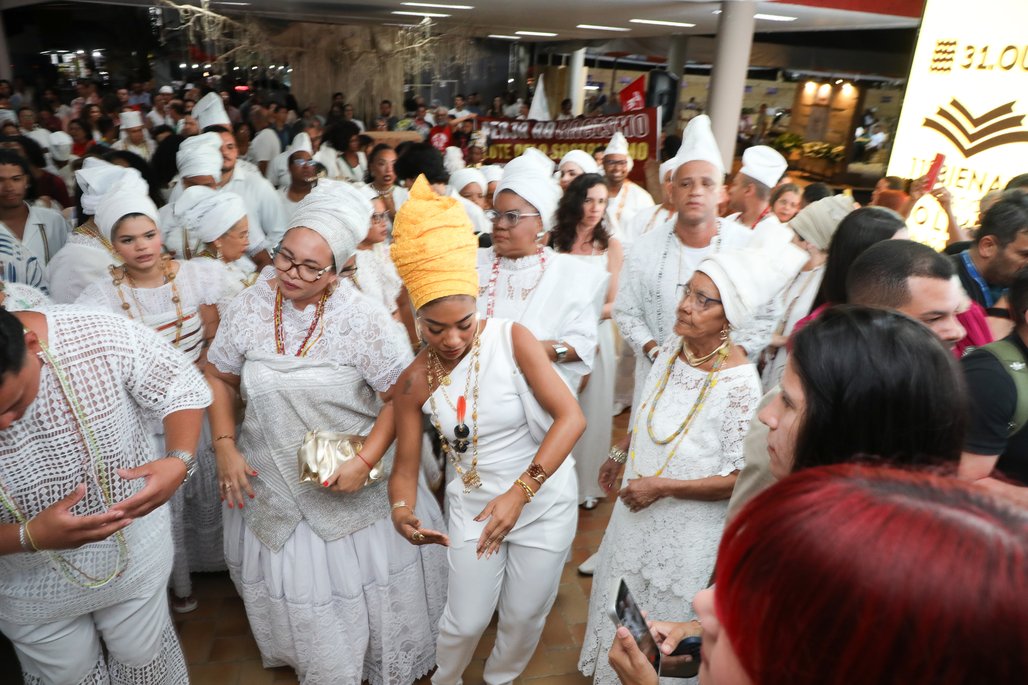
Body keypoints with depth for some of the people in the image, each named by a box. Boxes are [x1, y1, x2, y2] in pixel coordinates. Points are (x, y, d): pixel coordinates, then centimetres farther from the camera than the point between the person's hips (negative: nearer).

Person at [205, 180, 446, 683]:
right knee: (293, 587, 17)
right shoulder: (250, 306, -7)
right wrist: (224, 448, -3)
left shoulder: (362, 319, -17)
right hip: (269, 485, 3)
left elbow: (398, 397, -13)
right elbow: (219, 378, 6)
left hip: (351, 483, -3)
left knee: (361, 582, 11)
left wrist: (366, 461, -21)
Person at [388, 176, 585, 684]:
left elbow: (571, 417, -24)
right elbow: (406, 466, -4)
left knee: (525, 618, 14)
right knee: (466, 621, 10)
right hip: (472, 504, 1)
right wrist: (402, 510, -27)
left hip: (544, 499, -1)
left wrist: (519, 492, -29)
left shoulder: (512, 339, -19)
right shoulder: (415, 381, -10)